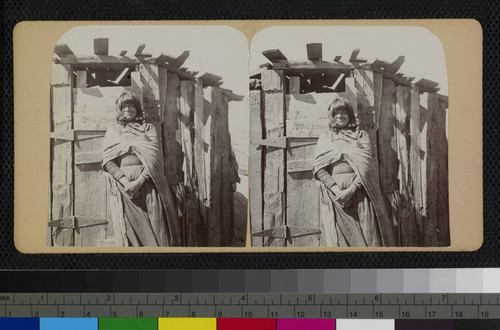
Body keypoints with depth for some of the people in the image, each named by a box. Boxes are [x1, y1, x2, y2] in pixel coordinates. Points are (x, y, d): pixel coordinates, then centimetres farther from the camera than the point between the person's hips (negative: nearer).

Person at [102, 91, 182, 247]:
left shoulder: (148, 129, 15)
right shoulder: (112, 131, 16)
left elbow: (154, 157, 1)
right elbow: (107, 161, 4)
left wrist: (139, 181, -14)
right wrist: (125, 181, -12)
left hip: (147, 181, 0)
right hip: (122, 184, 0)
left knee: (154, 227, -8)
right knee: (128, 229, -5)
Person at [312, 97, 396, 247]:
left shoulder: (361, 135, 14)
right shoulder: (324, 138, 15)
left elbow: (366, 165, 0)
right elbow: (318, 169, 3)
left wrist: (351, 189, -14)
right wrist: (336, 190, -12)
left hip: (359, 190, 0)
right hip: (334, 193, 0)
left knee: (367, 237, -8)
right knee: (338, 239, -5)